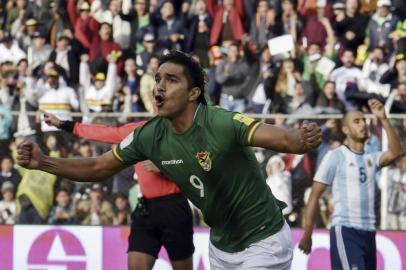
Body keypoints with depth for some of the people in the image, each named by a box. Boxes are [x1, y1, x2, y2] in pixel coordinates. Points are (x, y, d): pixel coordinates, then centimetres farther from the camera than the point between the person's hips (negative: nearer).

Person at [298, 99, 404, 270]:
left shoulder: (371, 158, 14)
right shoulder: (335, 156, -2)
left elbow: (396, 152, -6)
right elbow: (314, 196, -2)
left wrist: (383, 119, -11)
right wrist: (307, 235, -7)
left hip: (368, 232, 6)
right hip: (345, 231, -6)